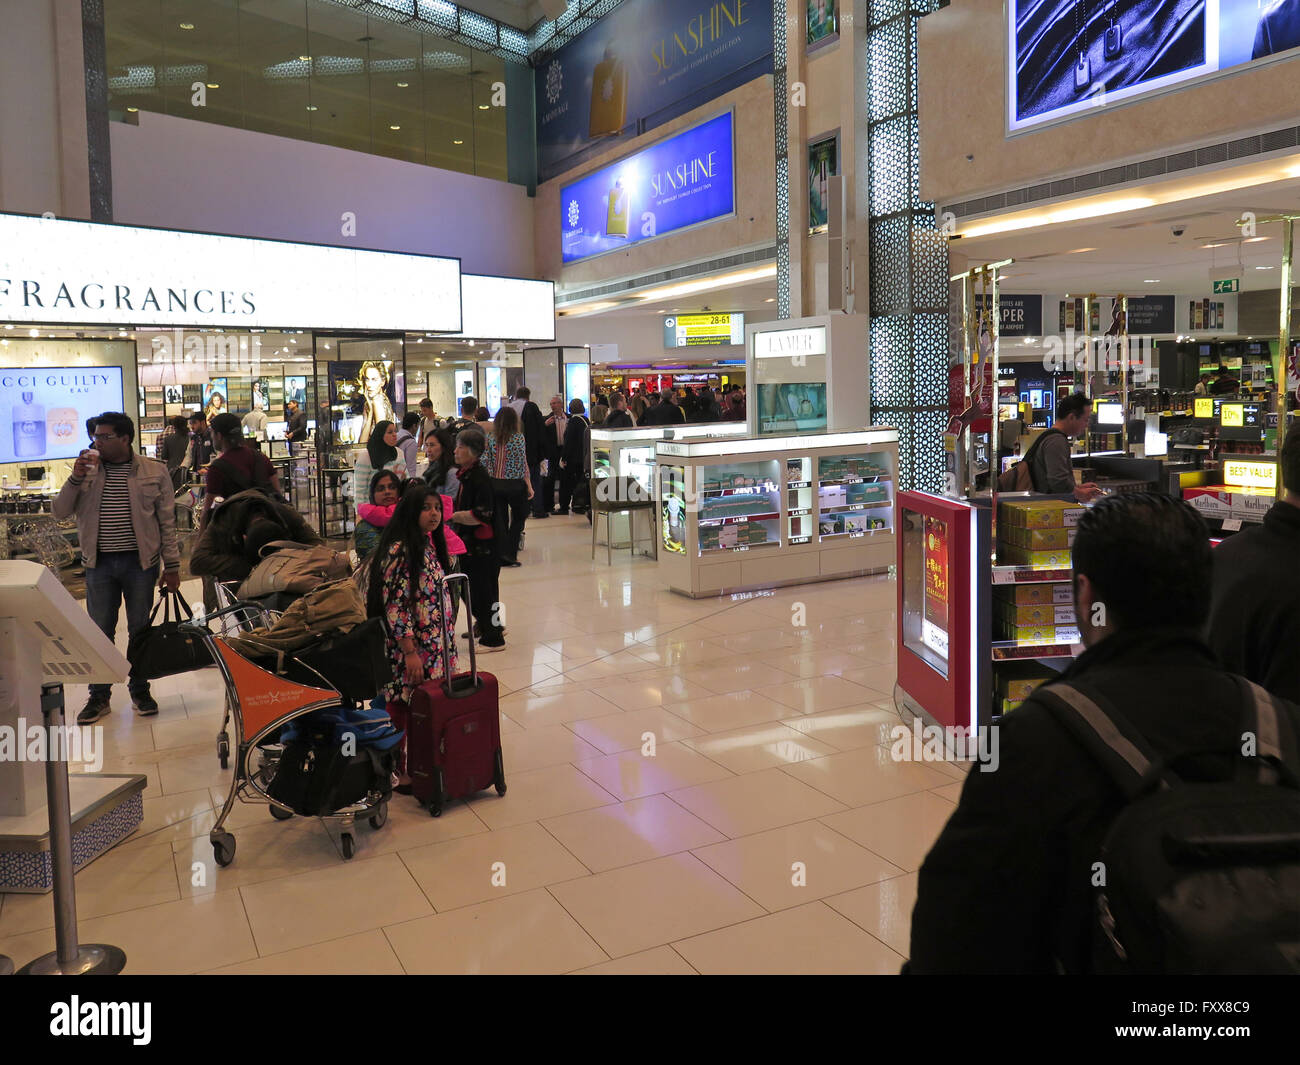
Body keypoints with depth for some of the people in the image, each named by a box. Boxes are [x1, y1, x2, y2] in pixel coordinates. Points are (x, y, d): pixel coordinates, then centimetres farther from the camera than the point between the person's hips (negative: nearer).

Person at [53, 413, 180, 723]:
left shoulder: (154, 471, -1)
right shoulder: (87, 469, 5)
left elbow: (167, 521, 0)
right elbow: (60, 512, 1)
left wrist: (172, 566, -2)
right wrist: (75, 478, -13)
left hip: (140, 561, -2)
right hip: (99, 563, 2)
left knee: (140, 628, 8)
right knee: (99, 630, 7)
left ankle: (140, 689, 23)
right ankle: (99, 695, 20)